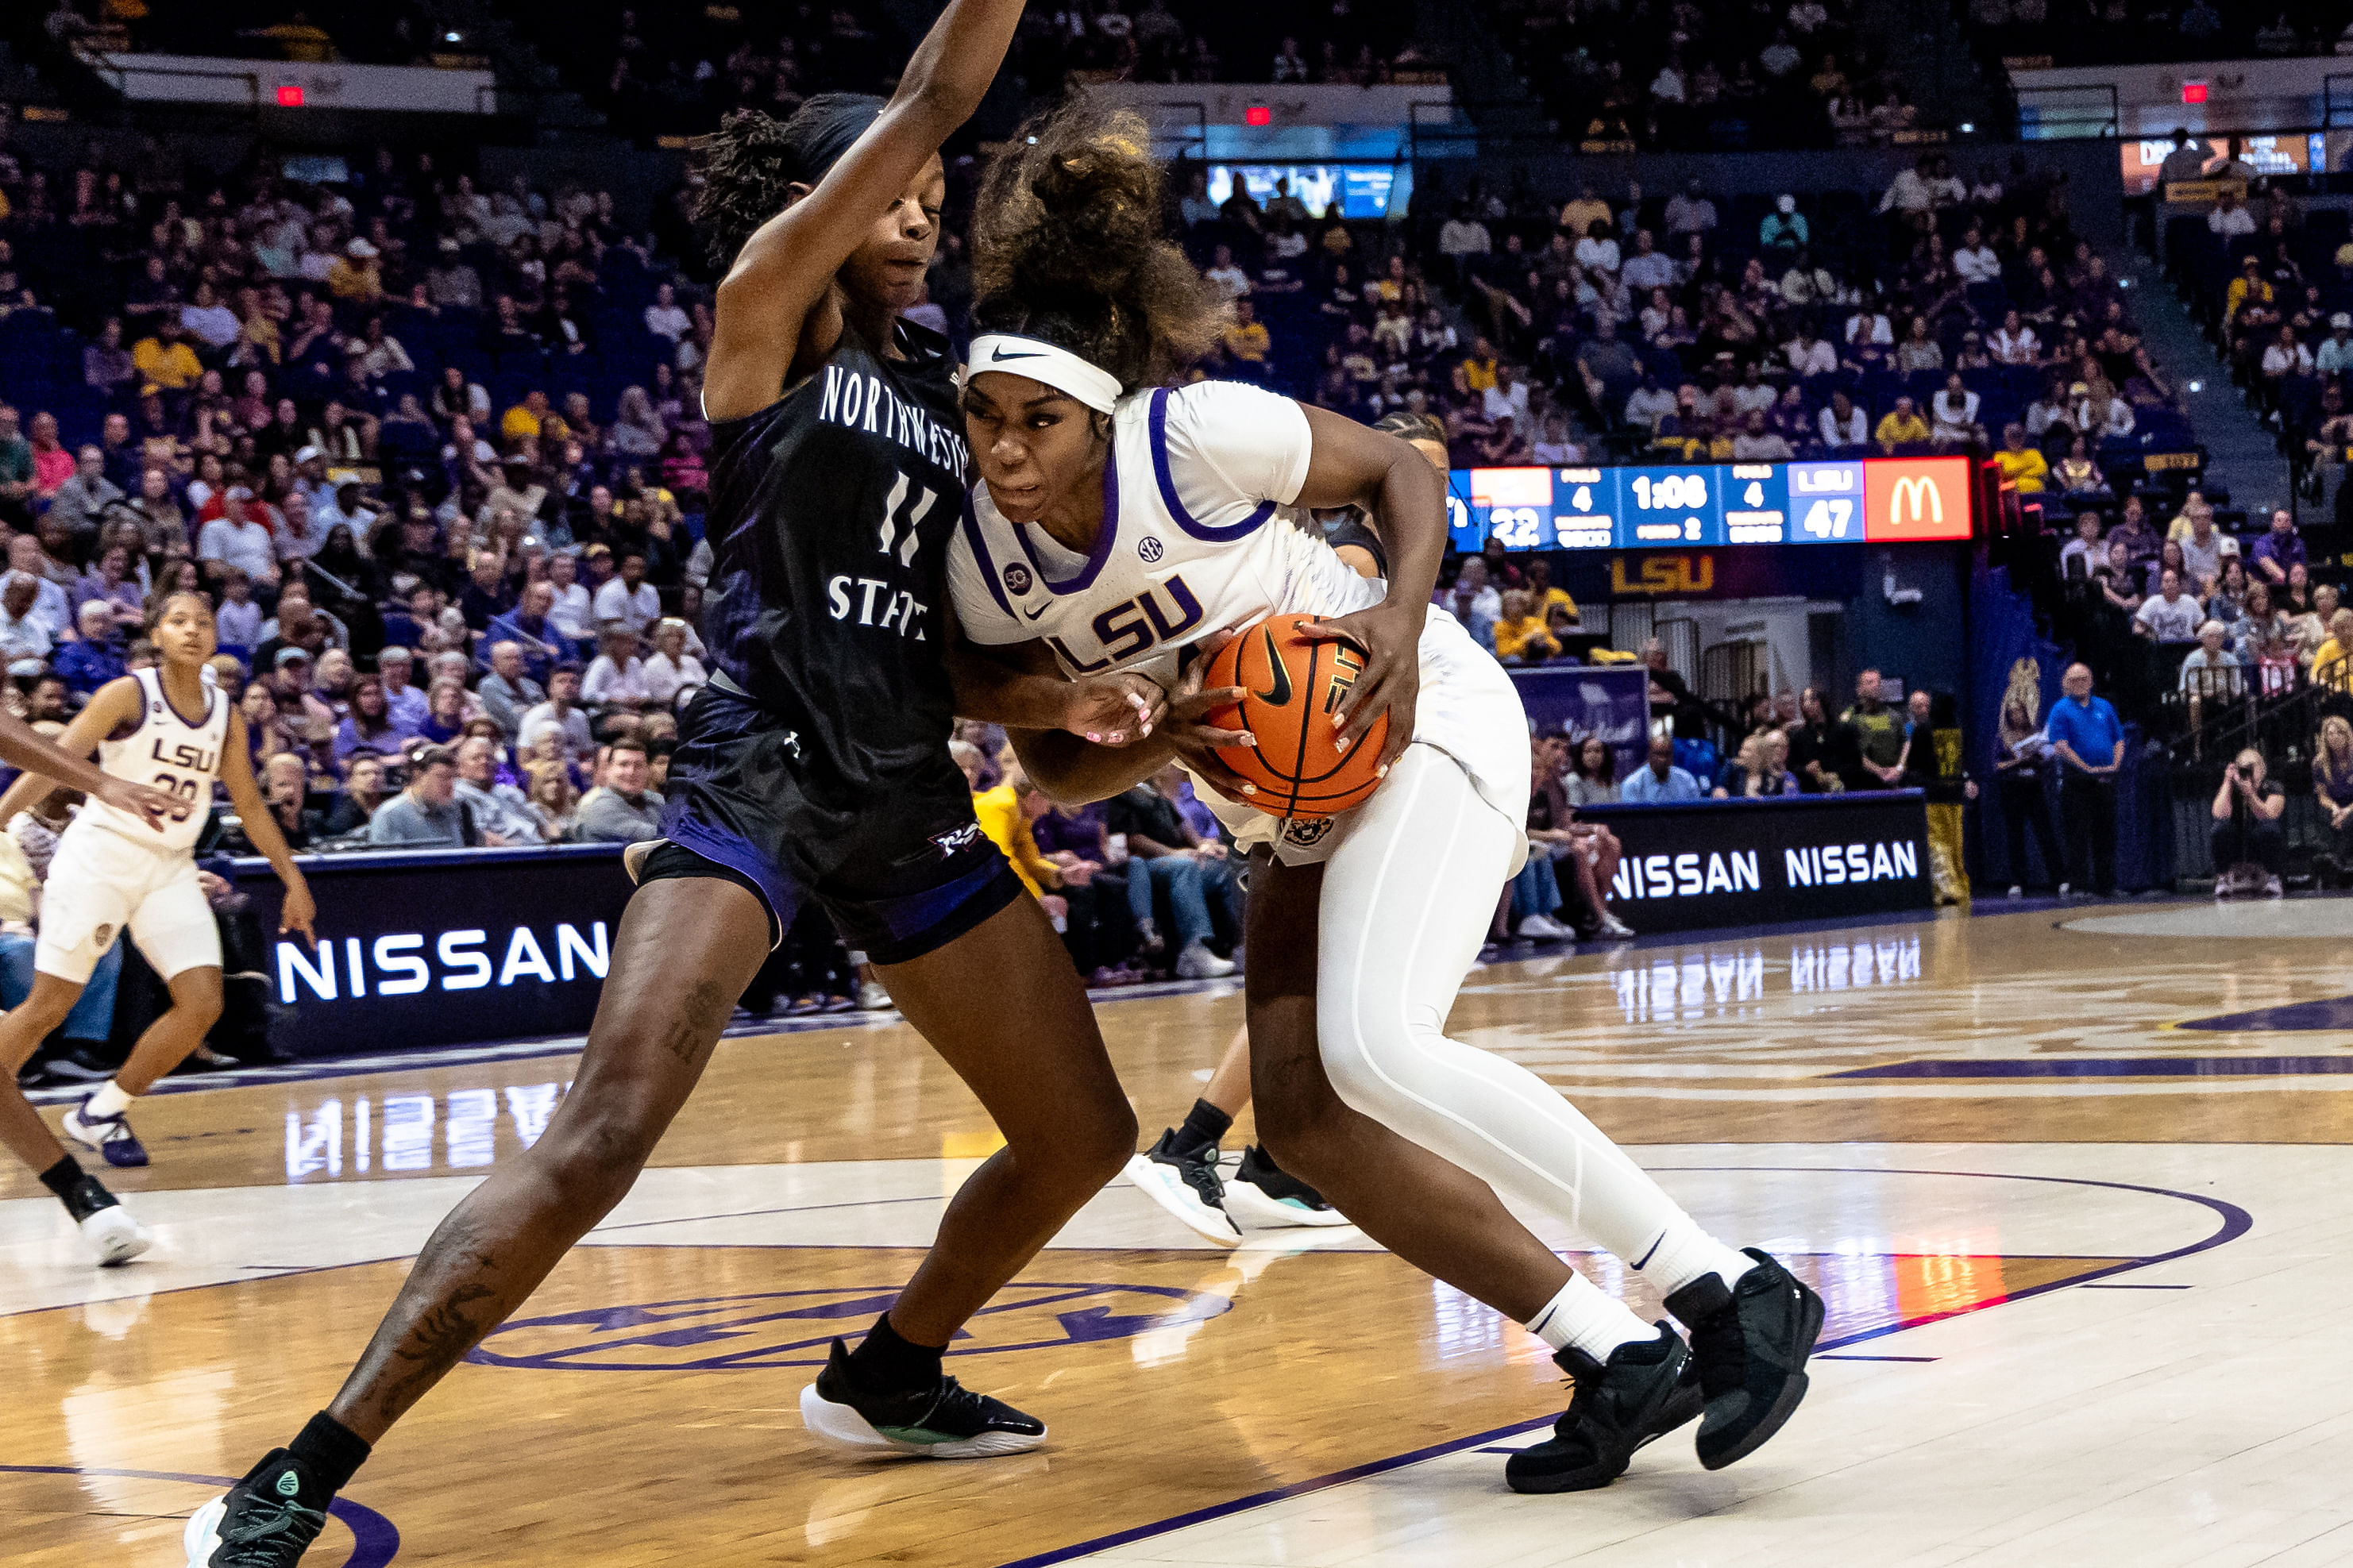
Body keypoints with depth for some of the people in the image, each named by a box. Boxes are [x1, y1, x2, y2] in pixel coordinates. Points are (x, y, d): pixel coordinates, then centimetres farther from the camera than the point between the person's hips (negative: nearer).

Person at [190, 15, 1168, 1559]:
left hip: (910, 802, 8)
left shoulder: (946, 393, 17)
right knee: (601, 1136, -22)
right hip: (757, 778, -8)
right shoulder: (766, 311, -1)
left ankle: (889, 1375, 34)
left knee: (1086, 1137, 10)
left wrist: (1058, 700, 0)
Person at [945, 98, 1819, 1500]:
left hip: (1425, 721, -8)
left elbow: (1401, 469, -9)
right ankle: (1618, 1360, 1)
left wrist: (1403, 617, -26)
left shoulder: (1201, 436, -24)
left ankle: (1739, 1292, -21)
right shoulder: (987, 565, -8)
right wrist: (1169, 740, -18)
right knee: (1300, 1112, -3)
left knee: (1372, 1047, -27)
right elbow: (1051, 763, 2)